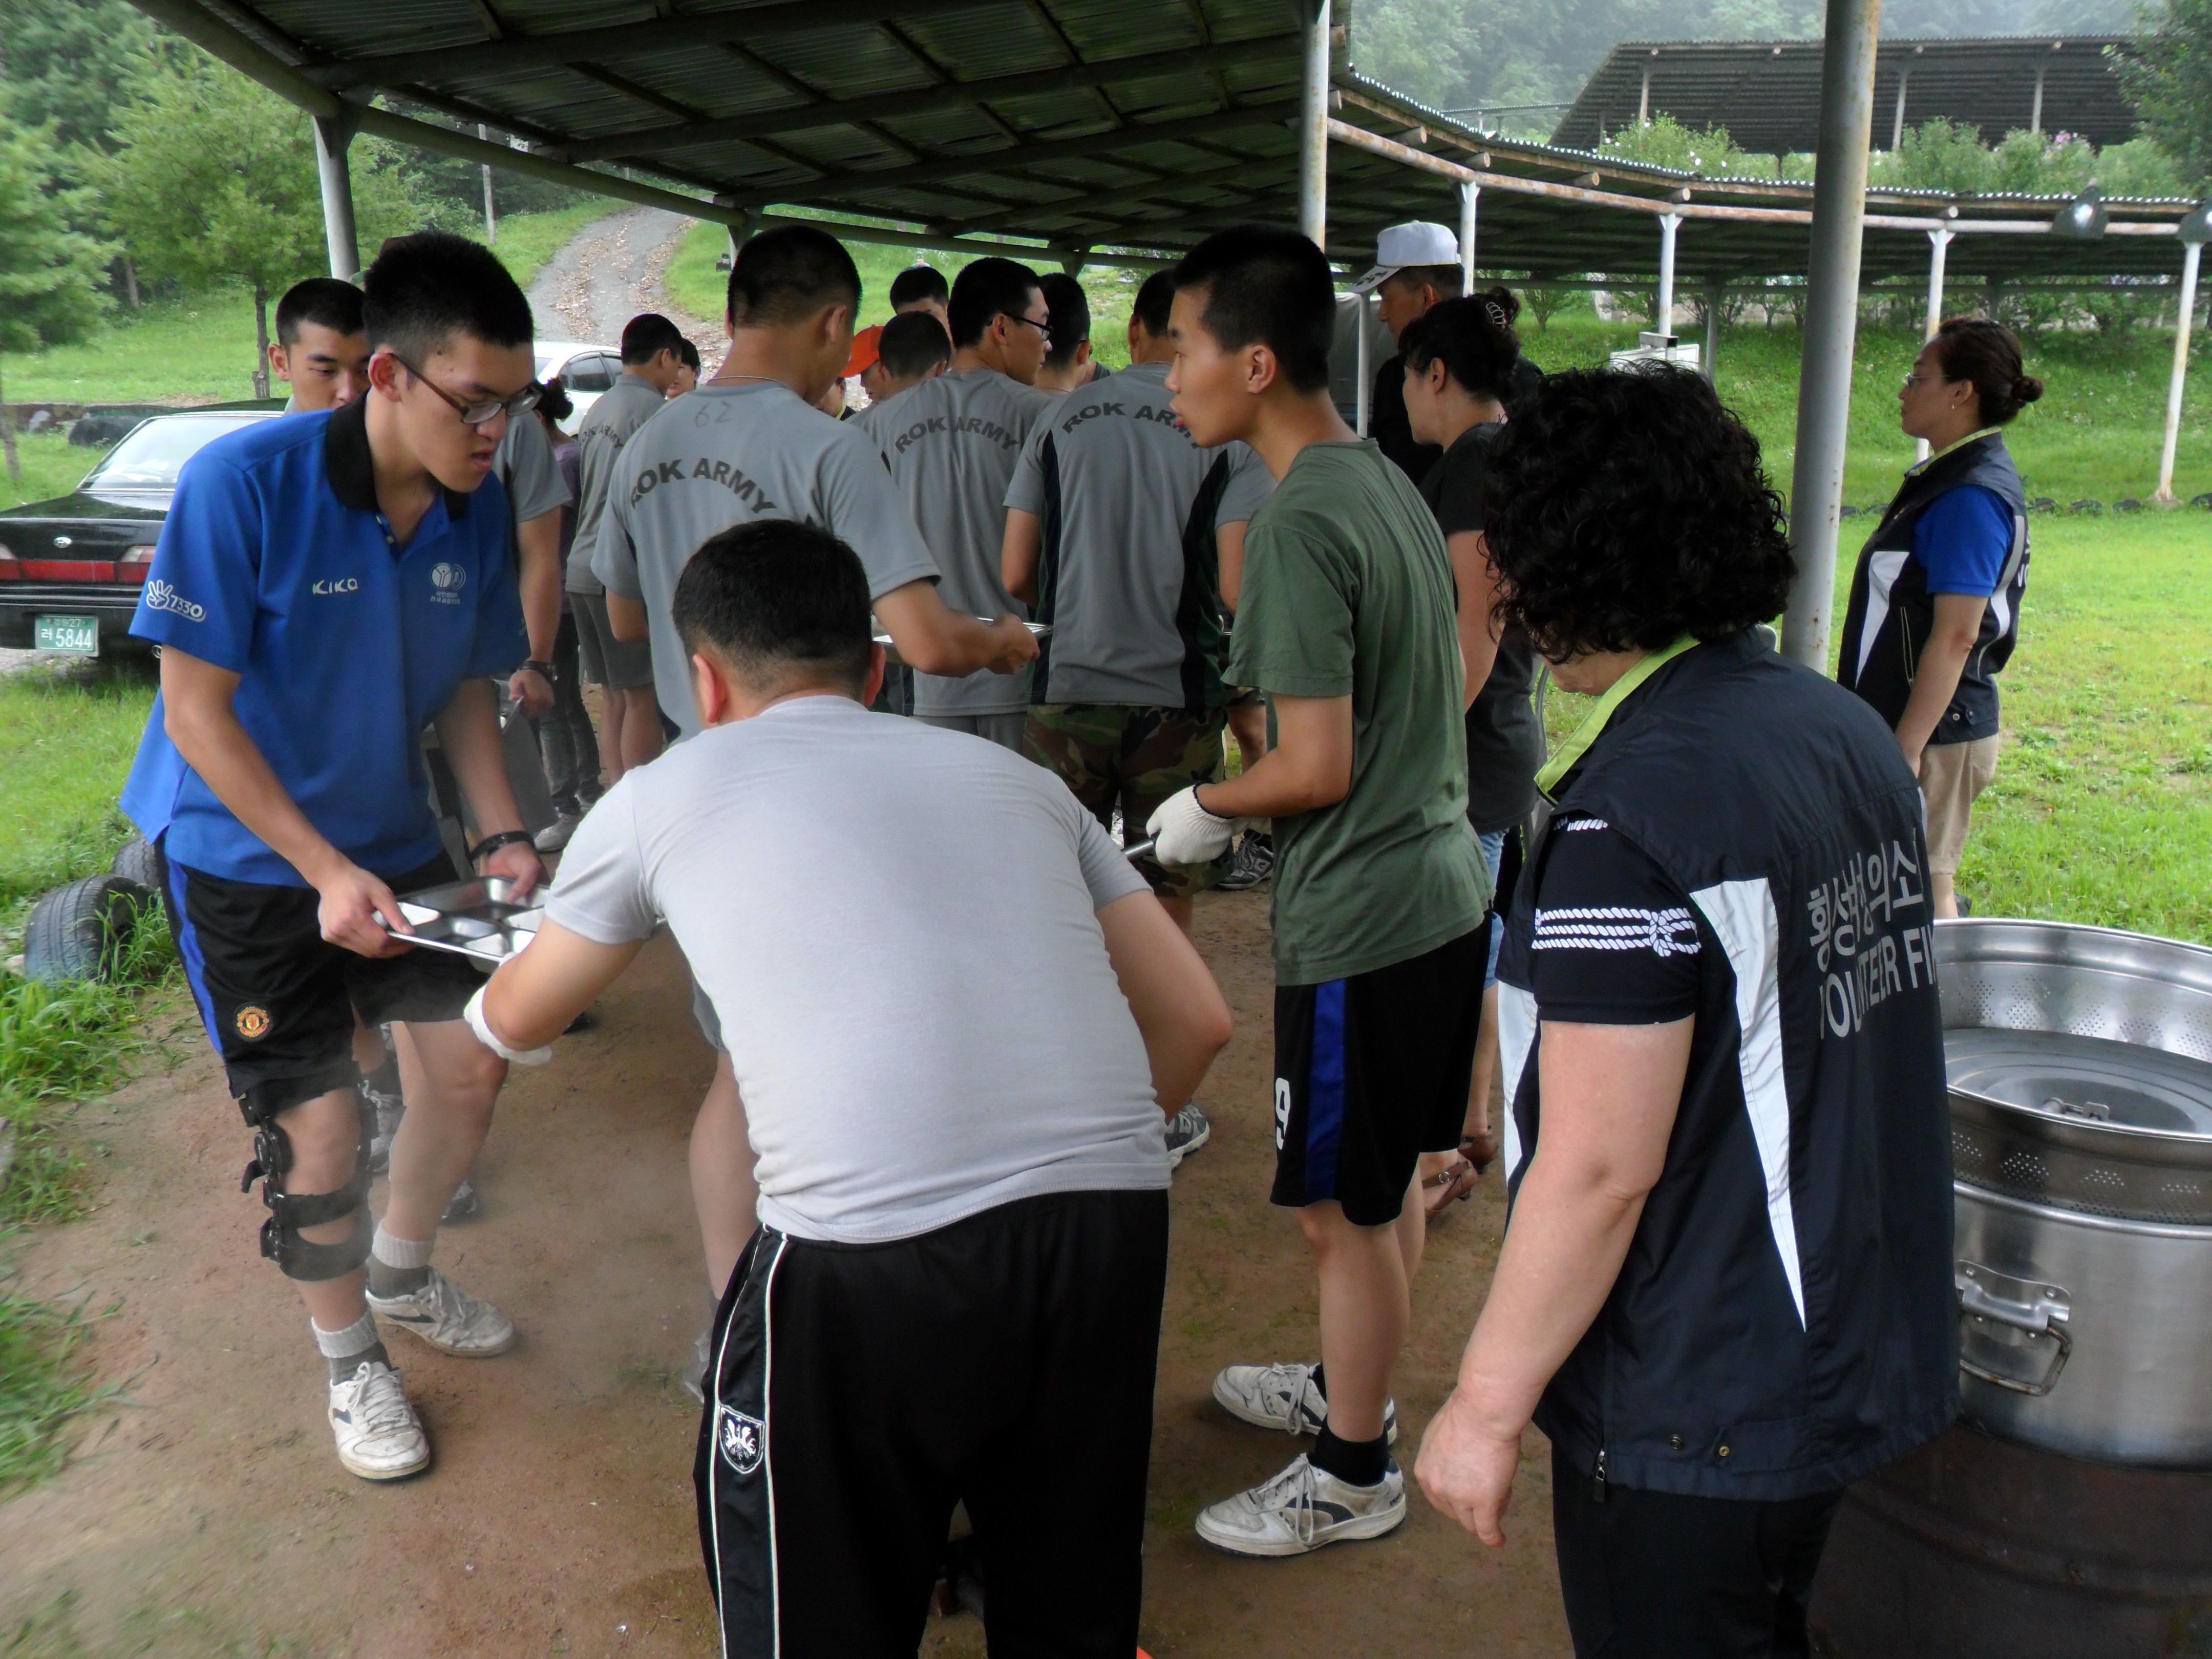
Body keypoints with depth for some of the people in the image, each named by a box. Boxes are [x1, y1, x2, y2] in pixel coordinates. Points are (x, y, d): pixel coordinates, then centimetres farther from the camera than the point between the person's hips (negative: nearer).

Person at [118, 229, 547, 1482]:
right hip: (246, 853, -5)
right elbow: (196, 709, -20)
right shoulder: (245, 483, -24)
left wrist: (505, 834, -8)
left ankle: (404, 1275, 37)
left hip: (394, 840, 5)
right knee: (320, 1129, -4)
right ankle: (350, 1358, 24)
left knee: (473, 1064, 7)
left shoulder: (479, 504, -7)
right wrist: (327, 872, -24)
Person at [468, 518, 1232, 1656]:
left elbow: (517, 1020, 32)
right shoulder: (1013, 775, 20)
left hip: (870, 1253, -3)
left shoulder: (664, 795, 14)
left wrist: (486, 1008, 55)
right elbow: (1195, 1022, 17)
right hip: (1116, 1213, 4)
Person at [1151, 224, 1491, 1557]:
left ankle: (1352, 1475, 25)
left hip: (1362, 923, -9)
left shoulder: (1299, 524, -21)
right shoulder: (1391, 485, 8)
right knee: (1389, 1187, 23)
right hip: (1446, 885, 10)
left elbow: (1319, 767, -23)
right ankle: (1353, 1389, 43)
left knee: (1344, 1207, 7)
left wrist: (1207, 809, -5)